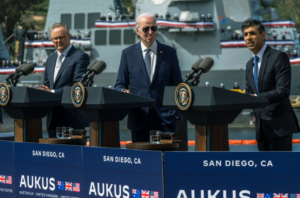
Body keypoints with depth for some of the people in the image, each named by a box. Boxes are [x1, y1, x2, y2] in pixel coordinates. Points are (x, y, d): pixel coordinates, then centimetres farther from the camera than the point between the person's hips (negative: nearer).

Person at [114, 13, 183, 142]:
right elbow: (120, 84, 10)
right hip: (139, 116, 1)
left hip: (165, 116, 0)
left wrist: (177, 112, -2)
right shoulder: (128, 54, 9)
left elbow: (177, 85, 9)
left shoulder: (169, 53, 9)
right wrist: (123, 91, -14)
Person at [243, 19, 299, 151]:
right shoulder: (250, 65, 17)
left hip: (279, 126, -8)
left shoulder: (279, 57, -9)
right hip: (262, 127, 8)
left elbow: (283, 91, -19)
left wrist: (255, 97, -27)